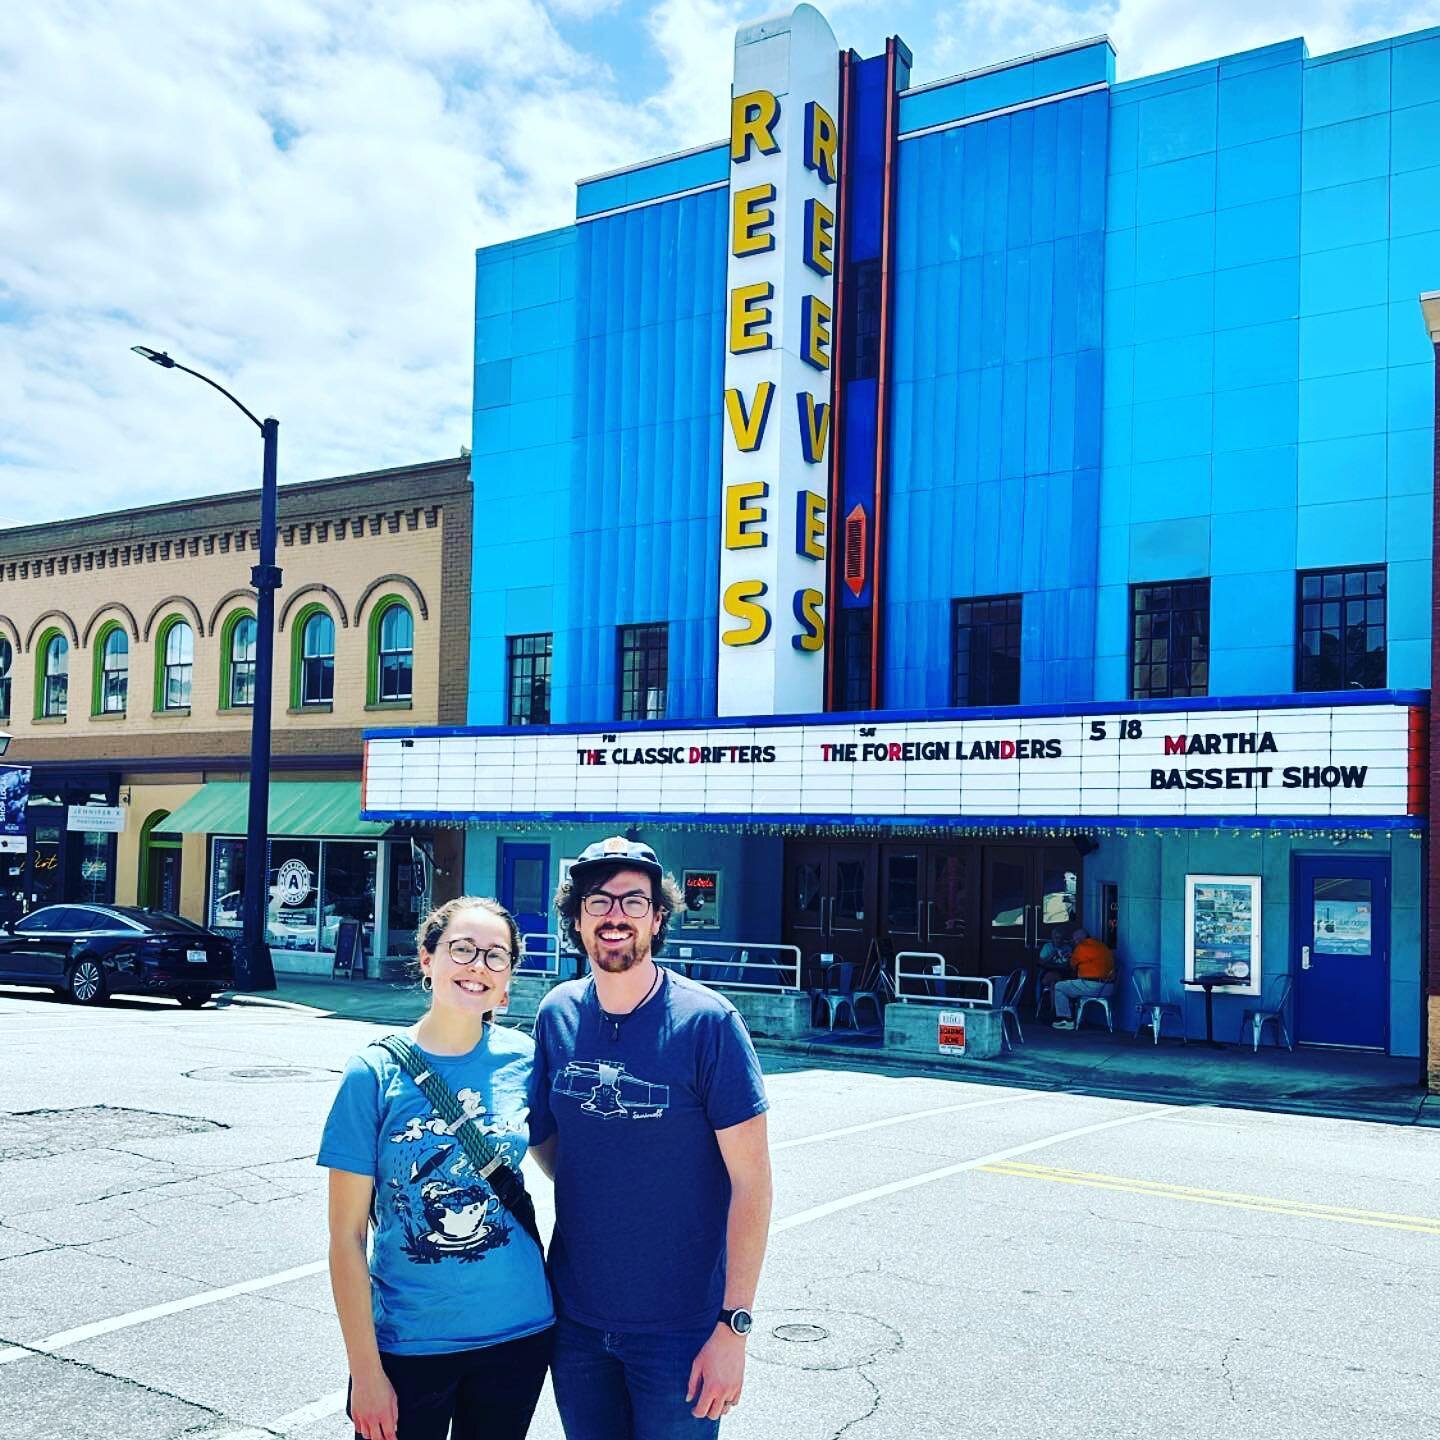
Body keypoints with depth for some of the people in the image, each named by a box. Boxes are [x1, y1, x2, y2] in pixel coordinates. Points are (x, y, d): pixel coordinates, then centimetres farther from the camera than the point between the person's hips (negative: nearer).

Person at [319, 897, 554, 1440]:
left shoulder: (522, 1058, -6)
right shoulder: (376, 1073, -12)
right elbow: (347, 1237, -9)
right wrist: (365, 1371, -10)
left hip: (518, 1333, 3)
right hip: (408, 1345, -2)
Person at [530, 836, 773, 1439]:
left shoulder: (708, 1021, -15)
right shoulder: (557, 1014, -1)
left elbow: (750, 1180, -14)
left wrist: (733, 1326, -16)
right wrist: (589, 1197, -1)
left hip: (677, 1327, -4)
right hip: (574, 1317, 4)